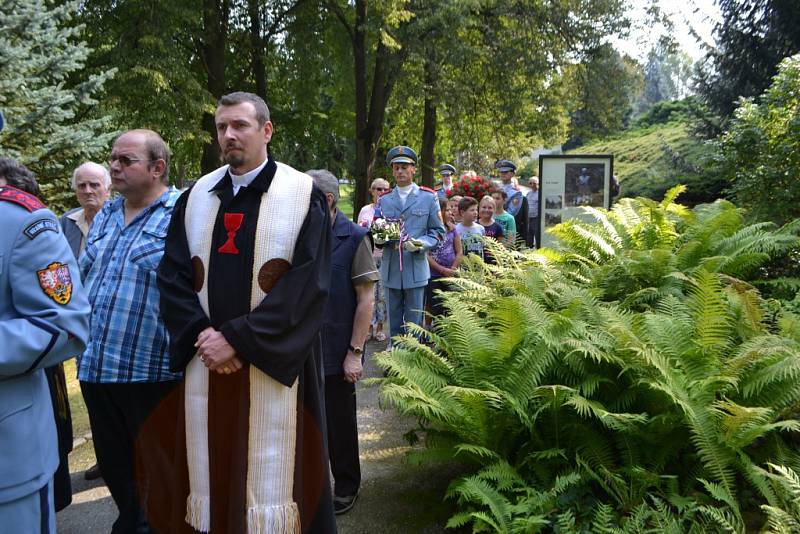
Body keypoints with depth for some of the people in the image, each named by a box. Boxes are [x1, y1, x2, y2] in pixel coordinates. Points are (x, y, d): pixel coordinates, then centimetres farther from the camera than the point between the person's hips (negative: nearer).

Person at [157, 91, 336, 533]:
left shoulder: (303, 195, -4)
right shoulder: (196, 198, 10)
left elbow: (308, 285, -12)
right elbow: (172, 276, 8)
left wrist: (237, 339, -15)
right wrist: (201, 333, -10)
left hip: (274, 363, -3)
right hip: (207, 363, 4)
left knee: (271, 472, 4)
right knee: (212, 469, 11)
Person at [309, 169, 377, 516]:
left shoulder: (355, 238, -9)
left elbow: (366, 299, -10)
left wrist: (355, 353, -13)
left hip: (336, 351, -4)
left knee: (340, 422, 11)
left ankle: (346, 486, 30)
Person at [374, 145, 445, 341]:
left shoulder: (429, 197, 5)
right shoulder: (383, 200, 11)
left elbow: (438, 231, 4)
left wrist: (421, 244, -16)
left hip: (416, 270, -2)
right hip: (390, 271, 3)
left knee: (414, 323, 2)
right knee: (394, 323, 11)